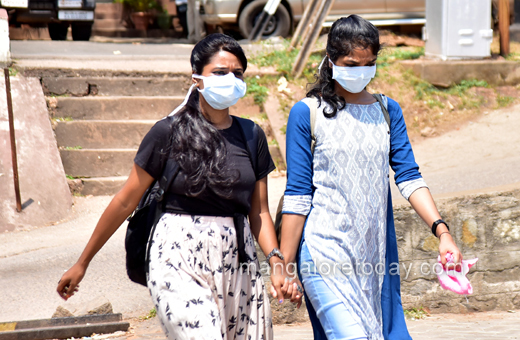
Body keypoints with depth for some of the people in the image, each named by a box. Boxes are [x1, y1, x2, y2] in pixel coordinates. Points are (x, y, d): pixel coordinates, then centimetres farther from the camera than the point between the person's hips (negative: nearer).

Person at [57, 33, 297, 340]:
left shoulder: (251, 136, 11)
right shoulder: (170, 132, -2)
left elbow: (259, 211, 12)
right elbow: (126, 202, 3)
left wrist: (276, 261, -6)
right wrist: (83, 263, 6)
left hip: (238, 263, 5)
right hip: (180, 262, -5)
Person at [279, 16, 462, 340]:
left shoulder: (388, 111, 11)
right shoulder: (307, 113, -2)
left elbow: (409, 177, 2)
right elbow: (297, 195, -2)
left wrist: (442, 230, -13)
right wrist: (284, 265, -4)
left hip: (377, 253, 5)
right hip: (325, 250, -5)